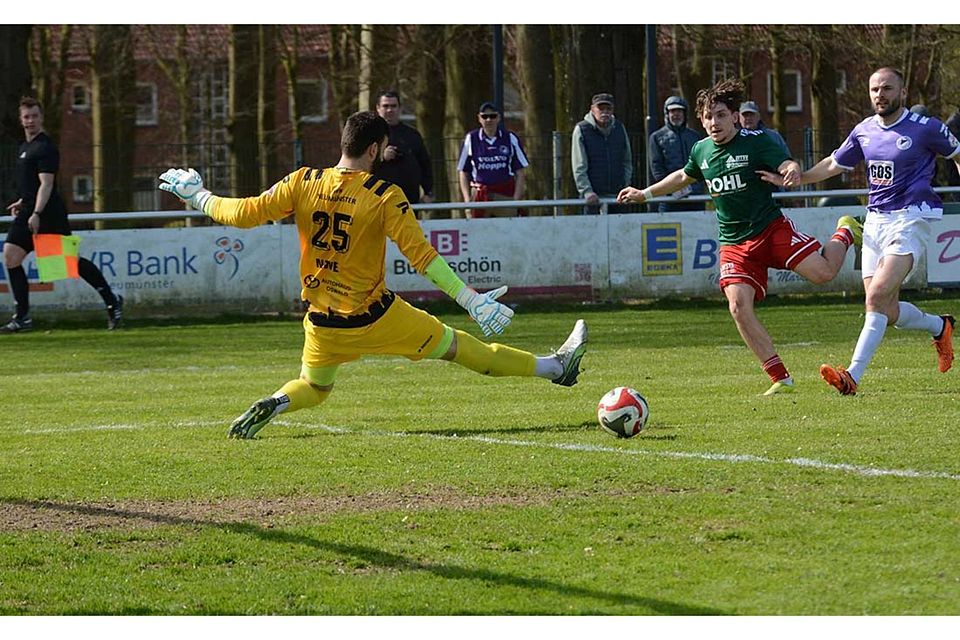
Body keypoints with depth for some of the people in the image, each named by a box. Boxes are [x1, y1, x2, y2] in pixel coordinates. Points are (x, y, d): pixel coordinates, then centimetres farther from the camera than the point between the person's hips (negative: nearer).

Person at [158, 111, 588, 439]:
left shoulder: (304, 183, -5)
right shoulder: (384, 197, -14)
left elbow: (245, 213, -4)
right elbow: (421, 256, -18)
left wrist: (198, 197, 12)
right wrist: (471, 300, -16)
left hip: (323, 322, 3)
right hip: (375, 317, -3)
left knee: (313, 388, 26)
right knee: (456, 346, 8)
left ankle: (272, 406, -7)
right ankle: (555, 368, 17)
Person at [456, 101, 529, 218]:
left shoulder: (510, 139, 5)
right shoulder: (471, 139, 6)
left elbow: (519, 171, 7)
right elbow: (463, 172, 9)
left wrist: (516, 198, -3)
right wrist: (467, 198, -1)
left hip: (505, 195, 0)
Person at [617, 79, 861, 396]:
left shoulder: (756, 142, -8)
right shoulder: (702, 150, 9)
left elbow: (786, 165, -19)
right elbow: (684, 176, 29)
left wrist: (792, 169, -43)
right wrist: (645, 194, 32)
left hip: (771, 227, -4)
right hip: (734, 243, 4)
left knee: (822, 272, -19)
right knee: (738, 305, -18)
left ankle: (845, 232, 20)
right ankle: (780, 379, -11)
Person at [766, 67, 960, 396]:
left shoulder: (926, 128, -6)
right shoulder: (864, 131, 9)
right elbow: (834, 164, 19)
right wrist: (797, 177, 5)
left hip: (910, 219, -6)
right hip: (874, 221, 6)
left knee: (877, 295, -22)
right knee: (888, 312, 4)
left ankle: (853, 376, -27)